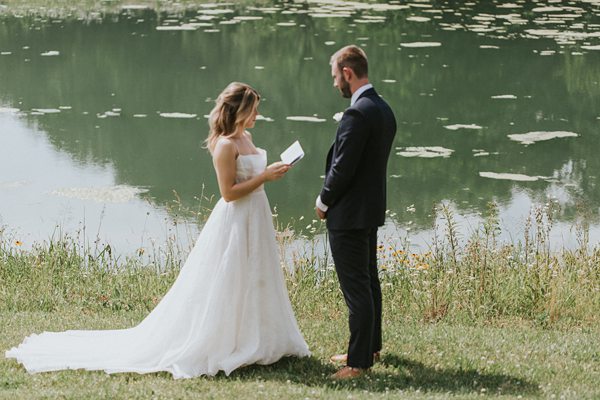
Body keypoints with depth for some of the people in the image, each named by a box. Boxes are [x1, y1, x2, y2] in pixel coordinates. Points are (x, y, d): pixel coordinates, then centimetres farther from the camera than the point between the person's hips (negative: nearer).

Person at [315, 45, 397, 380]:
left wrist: (324, 201, -6)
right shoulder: (384, 110, 8)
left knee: (356, 287, -5)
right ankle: (370, 346, 33)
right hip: (372, 209, 10)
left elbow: (342, 168, -22)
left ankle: (359, 362, -1)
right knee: (369, 280, 20)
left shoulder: (357, 114, -22)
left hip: (349, 214, -10)